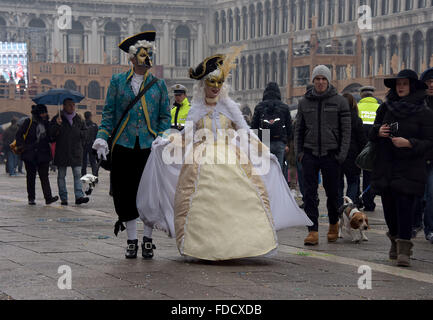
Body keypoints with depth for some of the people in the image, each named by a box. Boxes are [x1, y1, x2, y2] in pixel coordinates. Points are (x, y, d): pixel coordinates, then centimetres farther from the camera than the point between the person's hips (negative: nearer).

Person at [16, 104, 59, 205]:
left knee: (44, 176, -5)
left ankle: (48, 197, -13)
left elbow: (50, 138, 17)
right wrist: (22, 146, -10)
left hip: (43, 154, 2)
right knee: (31, 176, 5)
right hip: (30, 154, -2)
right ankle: (31, 198, 13)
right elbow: (19, 135, 1)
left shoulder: (46, 123, 10)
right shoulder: (28, 122, -1)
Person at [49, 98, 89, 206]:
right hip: (61, 151, -1)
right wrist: (57, 125, -21)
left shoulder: (79, 119, 11)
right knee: (61, 176, 4)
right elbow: (50, 133, -5)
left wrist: (78, 133, -1)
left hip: (76, 152, 1)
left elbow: (85, 131, 17)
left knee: (77, 174, -7)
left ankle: (79, 196, -12)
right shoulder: (57, 118, 2)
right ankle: (63, 198, 9)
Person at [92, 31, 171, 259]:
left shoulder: (158, 84, 9)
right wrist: (102, 138, -5)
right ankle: (131, 240, 12)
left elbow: (165, 116, 9)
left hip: (149, 146, 0)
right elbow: (109, 112, 7)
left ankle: (148, 240, 9)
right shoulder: (118, 81, 7)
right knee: (126, 193, 2)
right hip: (124, 146, 0)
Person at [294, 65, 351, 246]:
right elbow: (299, 129, 13)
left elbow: (346, 130, 0)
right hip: (310, 154, 2)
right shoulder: (305, 102, 8)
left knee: (332, 193, 7)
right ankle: (313, 231, -5)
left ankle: (333, 225, 29)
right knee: (309, 193, -5)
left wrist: (342, 154, -7)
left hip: (331, 154, -2)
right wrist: (298, 152, 5)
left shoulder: (340, 102, 0)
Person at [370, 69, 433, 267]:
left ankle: (404, 249, -12)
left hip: (410, 168, -4)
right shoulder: (385, 108, 11)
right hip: (385, 166, 4)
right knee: (388, 206, 7)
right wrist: (378, 131, -7)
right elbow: (371, 134, 16)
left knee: (405, 205, -13)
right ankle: (395, 241, 27)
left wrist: (408, 143, -19)